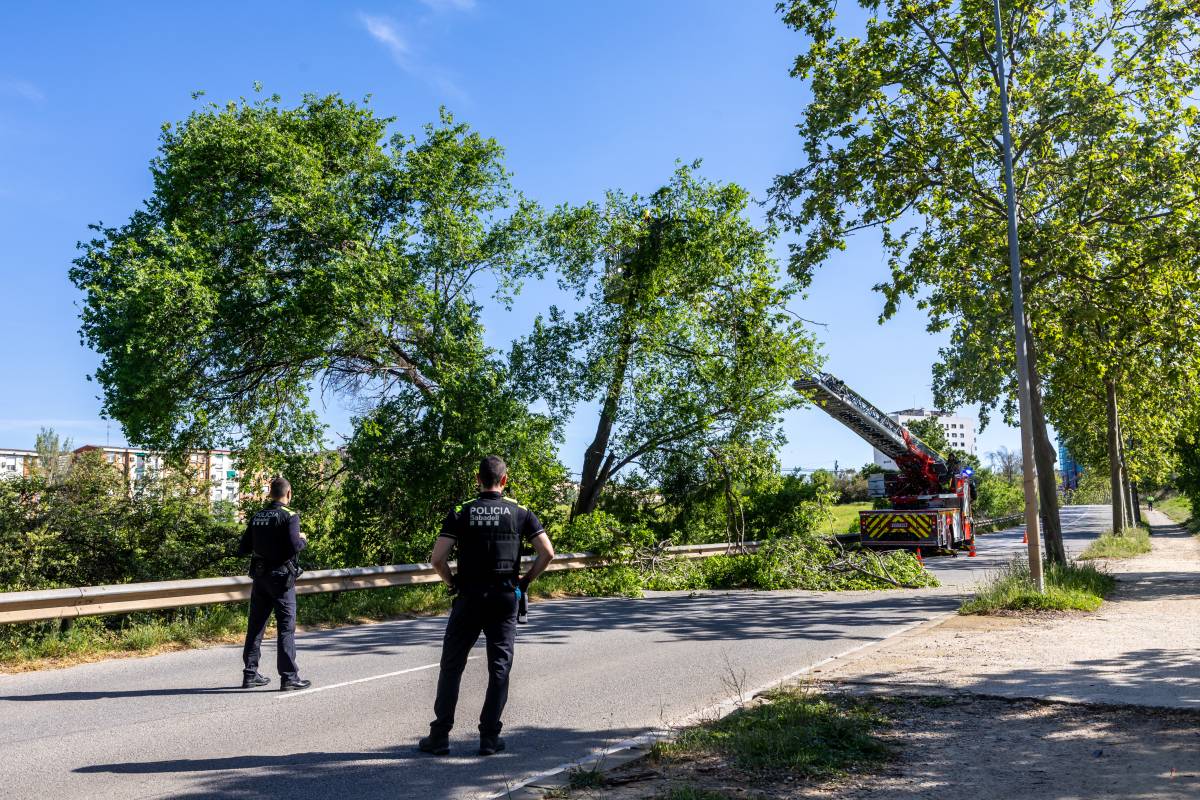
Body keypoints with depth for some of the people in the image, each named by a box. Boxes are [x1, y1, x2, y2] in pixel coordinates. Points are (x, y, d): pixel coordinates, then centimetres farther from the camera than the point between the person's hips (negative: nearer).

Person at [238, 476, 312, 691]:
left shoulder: (256, 517, 7)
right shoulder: (289, 516, -11)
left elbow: (243, 549, 8)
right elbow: (294, 546, -21)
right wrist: (303, 539, 0)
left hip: (260, 577, 6)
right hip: (281, 578, -6)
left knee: (255, 626, 13)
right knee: (286, 628, -2)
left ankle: (250, 674, 19)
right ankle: (289, 677, -2)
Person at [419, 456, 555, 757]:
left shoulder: (461, 512, -3)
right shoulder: (520, 512, 0)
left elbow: (437, 558, -10)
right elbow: (547, 553, -6)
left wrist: (452, 583, 6)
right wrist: (525, 580, 6)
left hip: (469, 597, -1)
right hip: (505, 599, 1)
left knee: (451, 666, 10)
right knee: (499, 668, 9)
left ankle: (440, 736, 11)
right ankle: (490, 737, 10)